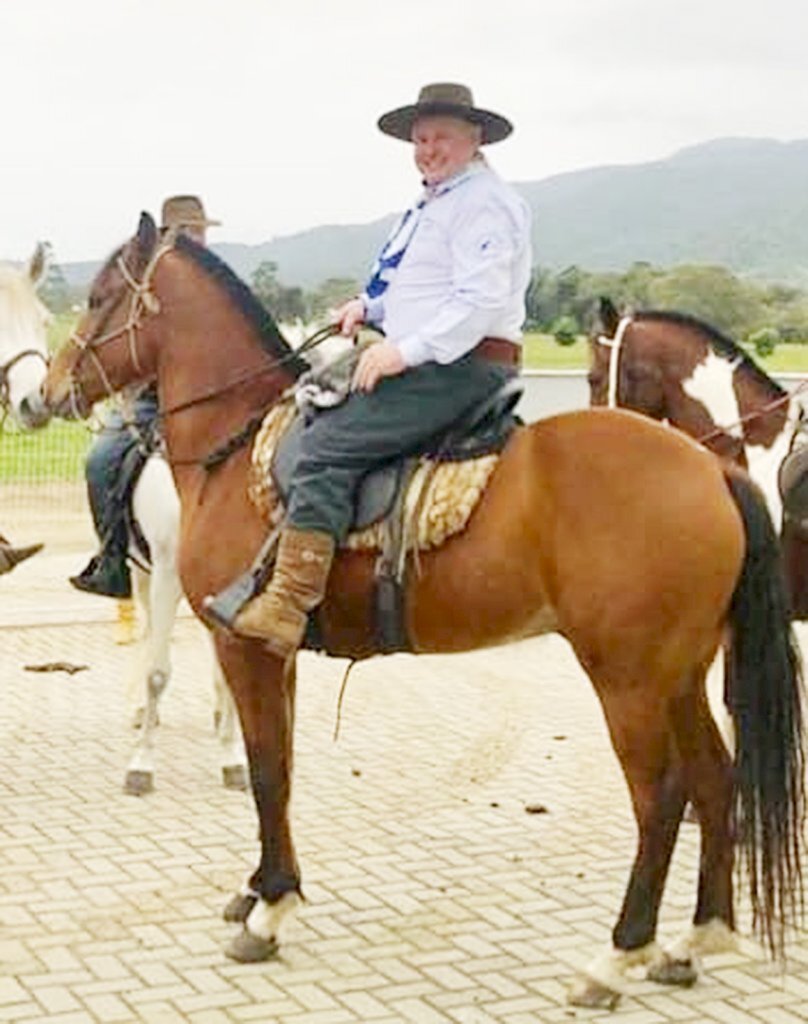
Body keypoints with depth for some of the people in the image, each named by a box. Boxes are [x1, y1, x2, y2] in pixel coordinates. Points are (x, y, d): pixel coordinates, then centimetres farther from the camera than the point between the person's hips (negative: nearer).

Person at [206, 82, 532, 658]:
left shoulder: (483, 203, -9)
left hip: (461, 368, -11)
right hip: (429, 364, 11)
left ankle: (286, 609, -27)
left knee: (328, 444, -22)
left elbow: (481, 298, -21)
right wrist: (368, 307, 15)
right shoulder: (438, 203, 23)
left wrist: (406, 350, -23)